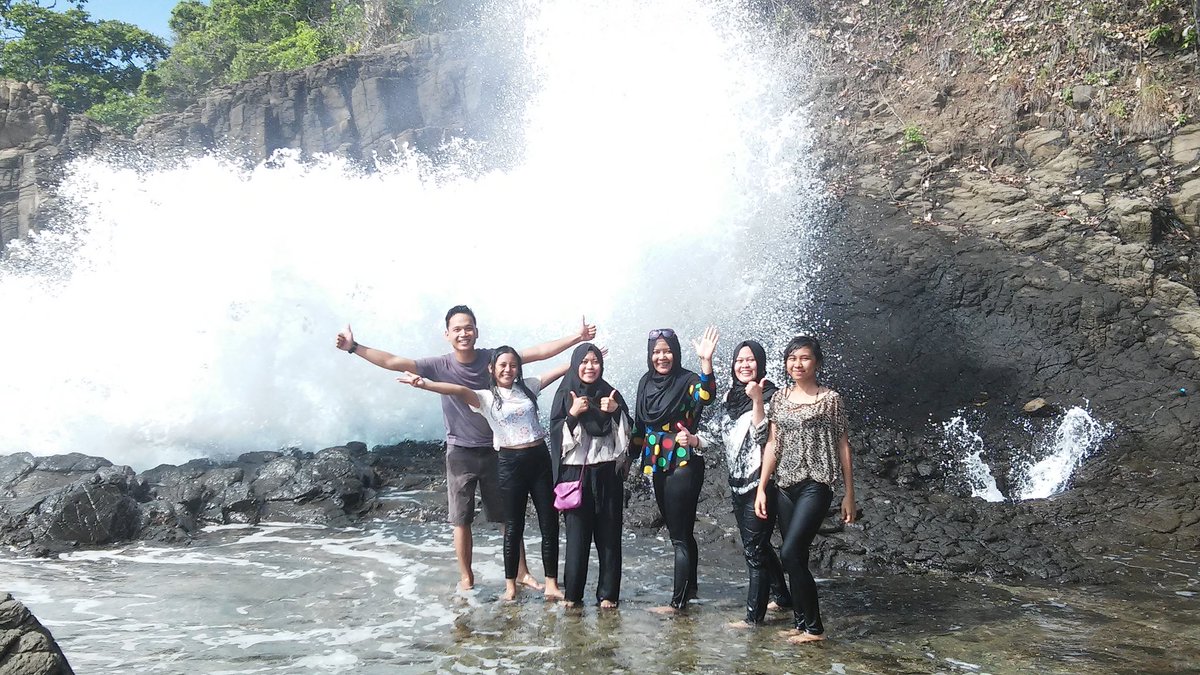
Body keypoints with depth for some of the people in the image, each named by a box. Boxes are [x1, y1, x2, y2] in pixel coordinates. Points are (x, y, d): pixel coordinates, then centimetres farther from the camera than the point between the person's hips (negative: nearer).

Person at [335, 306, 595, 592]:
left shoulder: (493, 358, -8)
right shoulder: (440, 366, -9)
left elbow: (538, 352, -10)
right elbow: (393, 362, -11)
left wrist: (576, 338, -16)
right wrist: (354, 347, -16)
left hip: (495, 451, 1)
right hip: (460, 453, 0)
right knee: (461, 521, 7)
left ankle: (522, 572, 20)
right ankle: (466, 577, 22)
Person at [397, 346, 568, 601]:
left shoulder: (528, 387, 9)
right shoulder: (486, 397, -2)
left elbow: (558, 371, 11)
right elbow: (458, 390, -19)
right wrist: (425, 384, -36)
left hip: (540, 458, 3)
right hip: (511, 462, -3)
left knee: (549, 524, 3)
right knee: (514, 526, 3)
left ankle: (551, 584, 10)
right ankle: (510, 585, 15)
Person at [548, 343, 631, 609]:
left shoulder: (610, 394, 7)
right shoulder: (564, 395, 3)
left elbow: (626, 432, 6)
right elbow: (556, 432, -2)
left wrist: (616, 411, -11)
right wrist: (572, 414, -17)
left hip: (607, 473, 1)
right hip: (575, 473, -1)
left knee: (608, 534, 2)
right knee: (577, 533, 0)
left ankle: (608, 592, 10)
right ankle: (572, 592, 11)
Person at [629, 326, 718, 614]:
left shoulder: (687, 381, -11)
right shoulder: (646, 382, 8)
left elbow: (705, 395, -34)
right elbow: (639, 425, 18)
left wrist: (706, 361, -47)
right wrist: (630, 456, 20)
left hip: (683, 466, -7)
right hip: (657, 466, 7)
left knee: (679, 534, -3)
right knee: (681, 529, 19)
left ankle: (678, 600, 3)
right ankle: (689, 585, 33)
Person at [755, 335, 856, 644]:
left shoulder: (830, 399, -3)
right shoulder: (779, 398, 10)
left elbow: (843, 447, -1)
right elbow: (772, 444, 8)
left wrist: (849, 494, -1)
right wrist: (761, 488, 3)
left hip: (816, 485, -5)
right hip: (786, 486, 5)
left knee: (790, 553, -14)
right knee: (797, 559, 7)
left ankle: (814, 627, -1)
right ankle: (802, 623, 18)